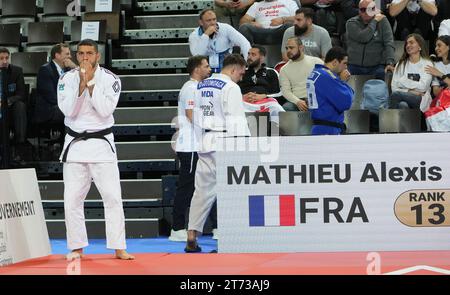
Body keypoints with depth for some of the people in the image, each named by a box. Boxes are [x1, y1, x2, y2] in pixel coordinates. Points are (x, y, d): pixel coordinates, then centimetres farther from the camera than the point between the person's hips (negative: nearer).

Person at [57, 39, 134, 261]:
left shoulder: (110, 79, -4)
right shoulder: (67, 79, 1)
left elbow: (105, 110, -16)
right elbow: (68, 110, -11)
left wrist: (91, 82, -18)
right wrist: (82, 83, -19)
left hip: (101, 143, -1)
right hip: (75, 143, 2)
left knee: (112, 197, -4)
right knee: (72, 199, 2)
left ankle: (118, 248, 2)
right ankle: (76, 248, 14)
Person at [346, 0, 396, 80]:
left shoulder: (382, 21, 3)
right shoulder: (351, 23, 2)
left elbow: (389, 43, -7)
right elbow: (363, 38, -16)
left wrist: (390, 63, -21)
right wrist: (374, 21, -7)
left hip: (377, 67, -1)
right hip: (355, 67, 1)